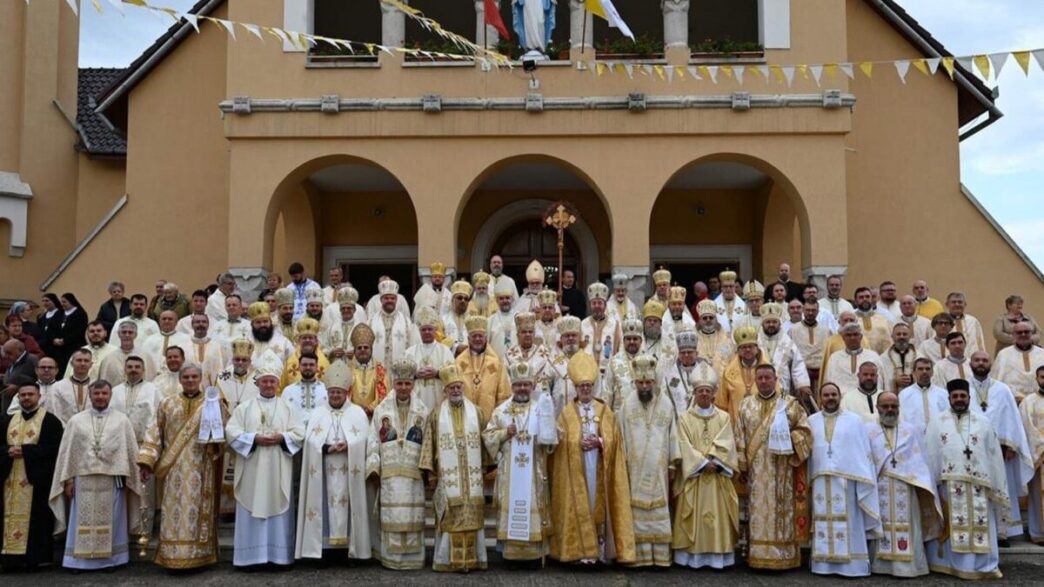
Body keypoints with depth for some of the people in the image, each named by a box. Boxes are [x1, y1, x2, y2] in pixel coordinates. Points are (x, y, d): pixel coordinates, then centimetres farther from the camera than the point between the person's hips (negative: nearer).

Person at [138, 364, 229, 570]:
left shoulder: (213, 402, 6)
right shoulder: (167, 404, 9)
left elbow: (225, 430, 2)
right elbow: (154, 434, 5)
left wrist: (217, 408, -16)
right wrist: (147, 461, -5)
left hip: (201, 469, -1)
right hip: (174, 468, 1)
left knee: (198, 508, 0)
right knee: (175, 509, -1)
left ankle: (198, 555, 4)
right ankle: (173, 556, 3)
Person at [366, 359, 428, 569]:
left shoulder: (423, 411, 8)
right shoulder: (382, 409, 8)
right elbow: (373, 440, 5)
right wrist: (373, 466, -4)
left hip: (414, 471, 0)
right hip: (389, 471, 0)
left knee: (412, 515, 0)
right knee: (391, 515, 0)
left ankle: (412, 557, 6)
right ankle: (391, 557, 6)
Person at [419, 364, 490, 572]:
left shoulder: (477, 412, 8)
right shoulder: (437, 415, 6)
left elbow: (485, 441, 9)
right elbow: (429, 443, 4)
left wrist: (486, 466, 4)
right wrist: (429, 468, -2)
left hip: (471, 475, 1)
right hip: (447, 475, -1)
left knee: (472, 514, 0)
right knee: (449, 516, -3)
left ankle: (472, 558, 6)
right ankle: (448, 559, 3)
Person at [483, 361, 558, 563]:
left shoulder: (540, 409, 7)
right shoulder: (501, 411, 6)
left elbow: (553, 437, 2)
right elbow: (488, 436, 4)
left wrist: (547, 431, -18)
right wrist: (505, 433, -11)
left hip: (534, 471, 0)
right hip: (509, 471, 0)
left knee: (534, 506, 0)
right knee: (509, 506, -1)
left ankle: (535, 550, 6)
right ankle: (509, 549, 6)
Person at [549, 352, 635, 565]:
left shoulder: (605, 412, 8)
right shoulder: (567, 413, 4)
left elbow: (613, 440, 4)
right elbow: (562, 441, -2)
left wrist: (599, 442, -13)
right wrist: (579, 443, -17)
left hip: (599, 469, 1)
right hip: (575, 469, -1)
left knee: (599, 506, 1)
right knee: (579, 507, -3)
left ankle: (600, 549, 7)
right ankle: (581, 550, 2)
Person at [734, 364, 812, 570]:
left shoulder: (790, 403, 6)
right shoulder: (746, 405, 10)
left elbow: (804, 430, 3)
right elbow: (740, 438, 6)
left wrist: (788, 439, -15)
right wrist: (742, 466, 0)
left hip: (782, 469, -1)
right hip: (756, 469, 1)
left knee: (782, 509, -1)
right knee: (758, 510, 0)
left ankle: (784, 556, 3)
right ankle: (758, 556, 3)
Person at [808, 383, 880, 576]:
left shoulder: (854, 420, 5)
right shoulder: (812, 421, 11)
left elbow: (864, 452, 2)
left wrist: (864, 480, -6)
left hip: (846, 479, -2)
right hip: (820, 480, 2)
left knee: (848, 523, -1)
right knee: (823, 523, 3)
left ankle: (851, 564, 3)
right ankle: (824, 564, 6)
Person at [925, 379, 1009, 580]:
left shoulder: (983, 422, 10)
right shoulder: (937, 423, 7)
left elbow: (994, 455, 9)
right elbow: (930, 456, 3)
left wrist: (994, 484, 3)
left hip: (977, 484, 1)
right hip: (948, 484, -1)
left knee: (980, 525, 2)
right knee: (951, 527, 2)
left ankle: (985, 565, 9)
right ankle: (950, 563, 10)